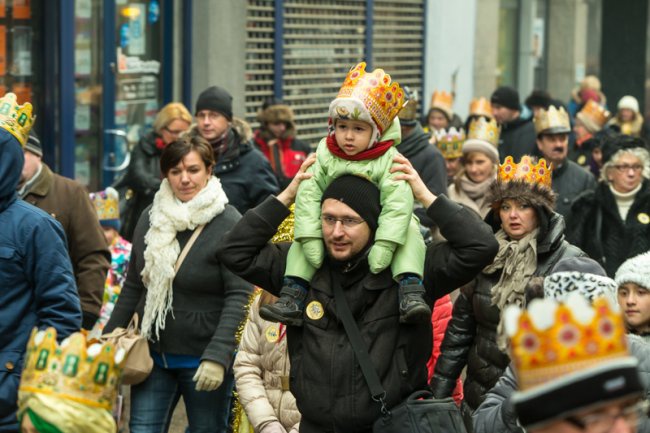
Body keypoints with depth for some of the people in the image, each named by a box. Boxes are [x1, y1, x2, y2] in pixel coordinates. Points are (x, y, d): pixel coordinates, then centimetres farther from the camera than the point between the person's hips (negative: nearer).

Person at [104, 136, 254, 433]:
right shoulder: (150, 218, 6)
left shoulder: (228, 224, -11)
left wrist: (217, 356, -24)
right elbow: (133, 286, 16)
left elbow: (239, 297, -16)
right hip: (154, 354, 5)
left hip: (202, 361, -5)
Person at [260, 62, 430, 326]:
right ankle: (292, 298, -14)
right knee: (300, 241, -15)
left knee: (409, 231, -30)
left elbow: (397, 204, -28)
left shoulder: (388, 159, -19)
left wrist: (384, 245, -38)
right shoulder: (324, 154, -10)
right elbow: (308, 196, -16)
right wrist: (311, 239, -26)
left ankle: (411, 294, -37)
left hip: (377, 225, -3)